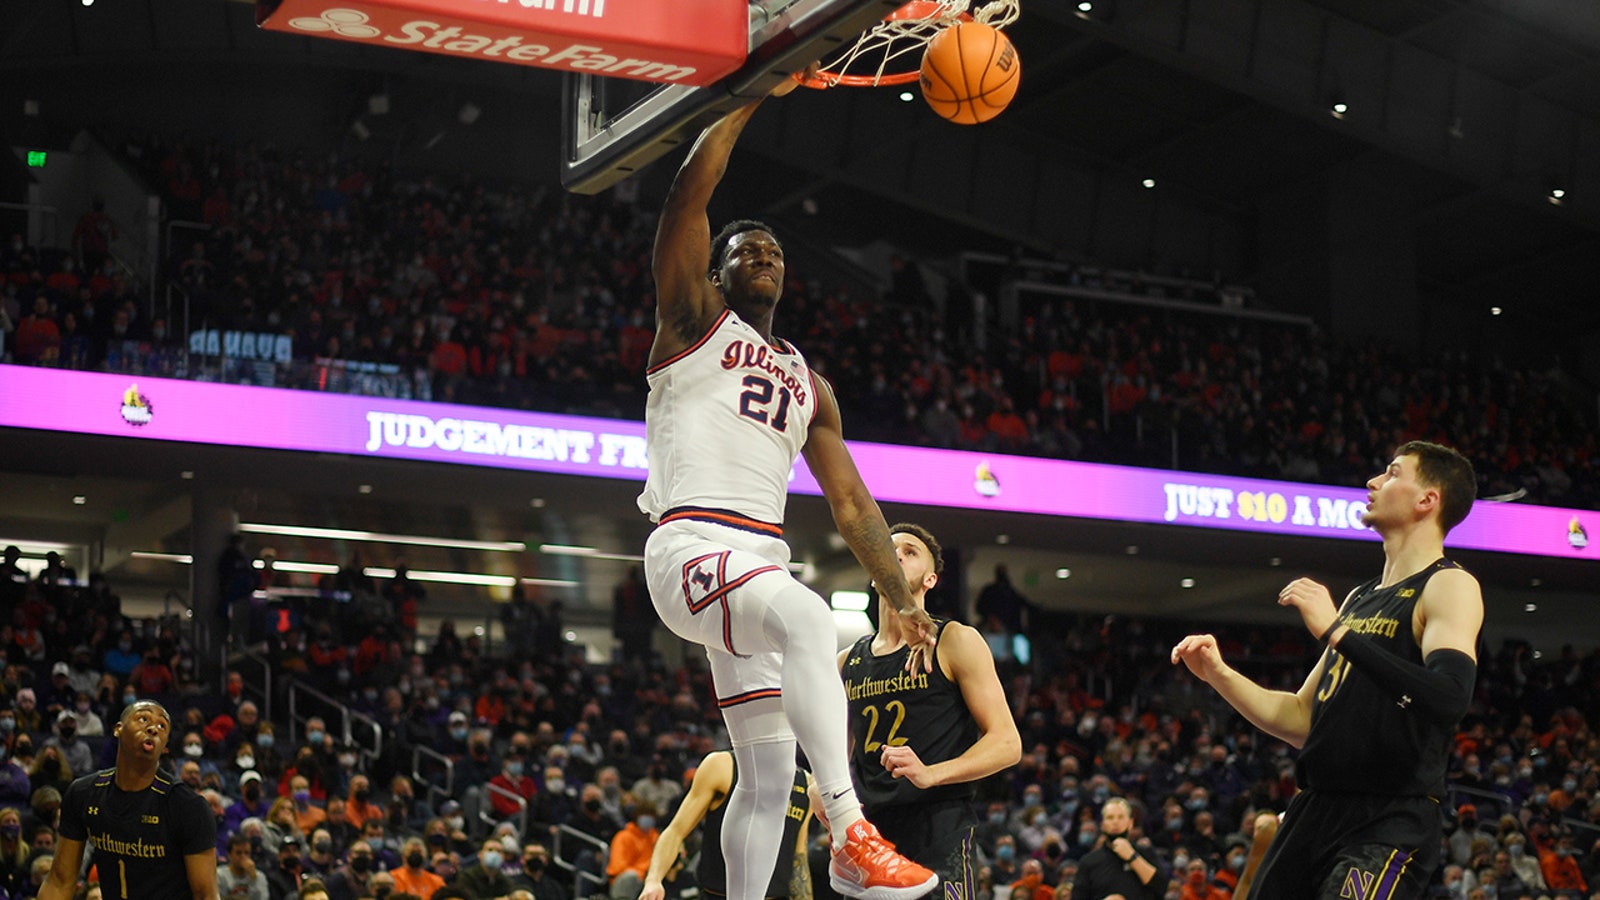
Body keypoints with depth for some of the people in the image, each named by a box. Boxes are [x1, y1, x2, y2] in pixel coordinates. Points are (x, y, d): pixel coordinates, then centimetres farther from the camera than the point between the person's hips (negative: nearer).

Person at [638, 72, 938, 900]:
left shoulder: (808, 385, 26)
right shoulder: (694, 320, 10)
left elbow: (851, 504, 23)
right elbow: (691, 187, -4)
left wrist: (903, 600, 15)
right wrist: (755, 94, -3)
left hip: (761, 559, 8)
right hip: (691, 543, -8)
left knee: (769, 773, 4)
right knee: (809, 618, -36)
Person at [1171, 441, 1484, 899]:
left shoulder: (1449, 586, -5)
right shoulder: (1360, 599, 20)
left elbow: (1449, 697, -25)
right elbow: (1302, 720, 23)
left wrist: (1336, 633, -21)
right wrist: (1218, 673, 10)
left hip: (1389, 823, -8)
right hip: (1312, 811, 8)